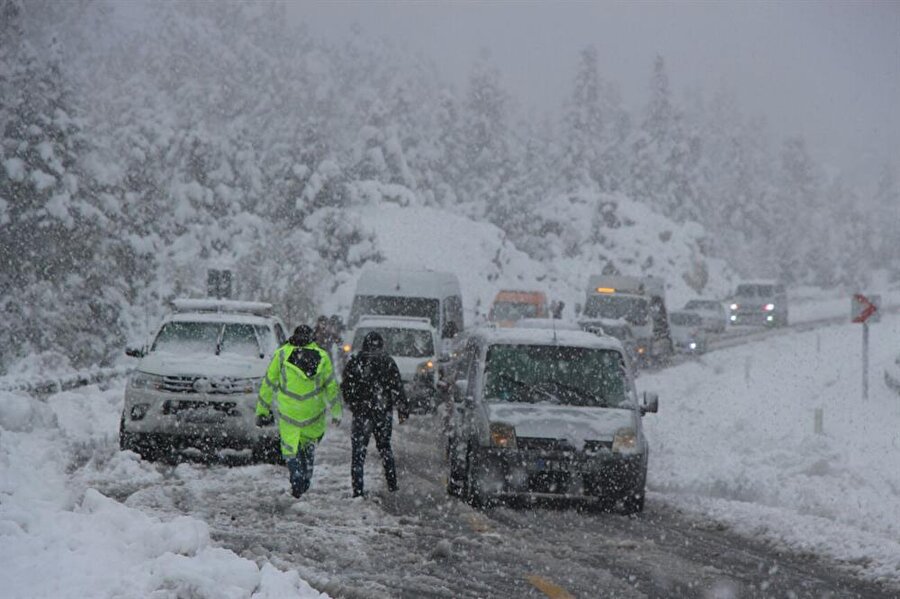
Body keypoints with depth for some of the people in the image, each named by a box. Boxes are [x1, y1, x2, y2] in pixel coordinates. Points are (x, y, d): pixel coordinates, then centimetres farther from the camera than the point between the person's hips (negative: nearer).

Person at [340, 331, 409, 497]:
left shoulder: (355, 362, -4)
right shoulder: (388, 362, -2)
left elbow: (346, 387, 2)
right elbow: (397, 388, -4)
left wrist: (353, 405, 18)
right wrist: (403, 409, 3)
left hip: (362, 413, -2)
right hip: (384, 413, 2)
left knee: (358, 451, 2)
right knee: (385, 447, 19)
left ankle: (358, 490, -5)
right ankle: (392, 484, 20)